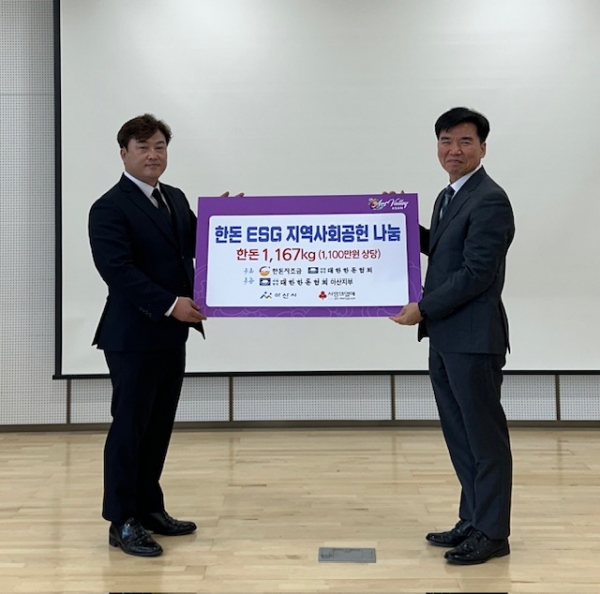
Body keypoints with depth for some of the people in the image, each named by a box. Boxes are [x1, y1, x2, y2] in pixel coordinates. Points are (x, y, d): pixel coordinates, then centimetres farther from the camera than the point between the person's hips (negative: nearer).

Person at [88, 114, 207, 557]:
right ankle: (122, 521, 9)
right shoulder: (110, 207, -10)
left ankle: (149, 508, 25)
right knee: (129, 427, 0)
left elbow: (196, 247, 15)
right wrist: (170, 304, -25)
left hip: (171, 335, 8)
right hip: (133, 336, -8)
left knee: (159, 427, 14)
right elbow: (117, 270, -20)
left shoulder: (176, 199, 14)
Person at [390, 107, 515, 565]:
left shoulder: (490, 200, -14)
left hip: (473, 338, -9)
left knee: (484, 435, 1)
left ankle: (492, 532, 12)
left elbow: (476, 273, -19)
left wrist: (422, 309, -15)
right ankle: (473, 521, 26)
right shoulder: (448, 197, 16)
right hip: (445, 338, 9)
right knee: (459, 435, 15)